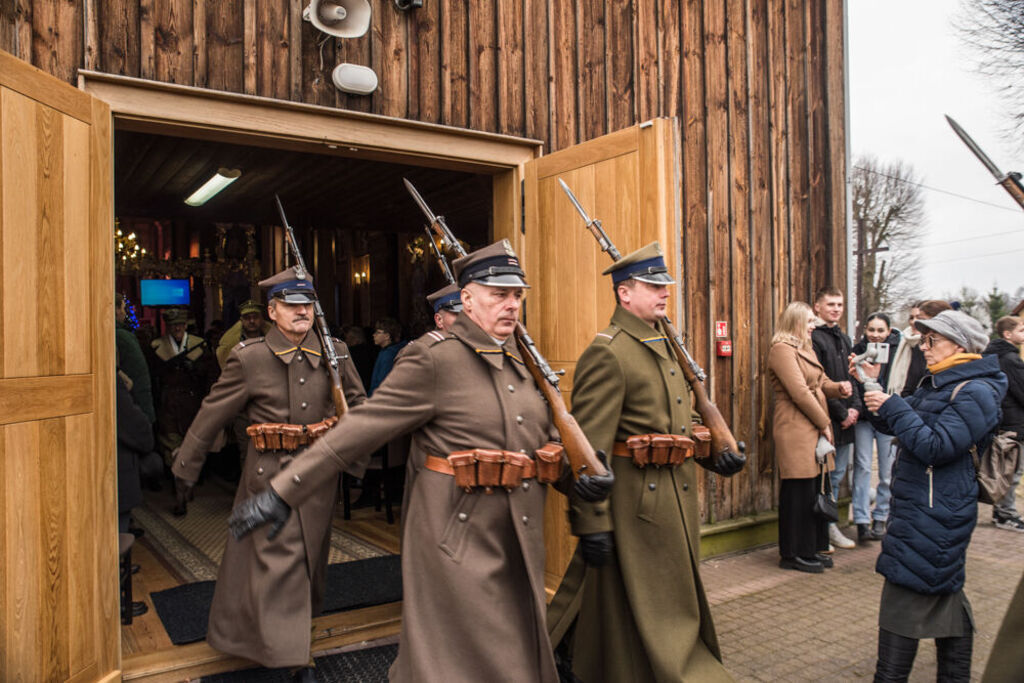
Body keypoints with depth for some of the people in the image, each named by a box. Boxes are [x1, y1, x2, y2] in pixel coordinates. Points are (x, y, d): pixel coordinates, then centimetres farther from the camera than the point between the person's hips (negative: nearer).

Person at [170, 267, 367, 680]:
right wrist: (185, 468, 6)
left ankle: (298, 624, 42)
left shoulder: (334, 353, 0)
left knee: (310, 556, 16)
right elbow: (212, 416, 0)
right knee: (278, 558, -2)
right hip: (270, 473, -3)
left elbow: (358, 407, 10)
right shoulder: (249, 358, -7)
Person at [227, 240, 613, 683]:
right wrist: (282, 493, -16)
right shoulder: (434, 357, -14)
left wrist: (580, 475, -2)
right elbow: (362, 427, -15)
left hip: (520, 542, 7)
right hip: (458, 537, -7)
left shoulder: (525, 359, 9)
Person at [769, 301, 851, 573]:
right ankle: (794, 554, 6)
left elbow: (821, 383, 20)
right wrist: (824, 424, -10)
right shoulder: (782, 349, -11)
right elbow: (799, 392, -16)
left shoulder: (807, 350, 20)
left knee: (817, 488, 12)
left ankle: (813, 549, 23)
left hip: (816, 428, 10)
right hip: (795, 430, -10)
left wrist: (839, 388, -2)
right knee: (799, 491, -5)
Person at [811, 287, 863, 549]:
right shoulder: (813, 338, -10)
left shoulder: (844, 338, 17)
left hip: (846, 419, 8)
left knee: (837, 475, 14)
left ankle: (830, 526, 25)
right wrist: (841, 413, -12)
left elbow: (852, 377, 17)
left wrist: (855, 407, 1)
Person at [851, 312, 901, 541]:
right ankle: (862, 520, 5)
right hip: (863, 418, 1)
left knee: (887, 471, 8)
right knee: (862, 467, -1)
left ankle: (880, 517, 23)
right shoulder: (858, 350, 0)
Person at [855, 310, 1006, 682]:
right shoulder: (937, 383, 13)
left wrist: (893, 407, -22)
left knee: (905, 598, -5)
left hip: (936, 512, -10)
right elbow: (908, 426, 15)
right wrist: (873, 388, 4)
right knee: (945, 592, 19)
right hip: (919, 506, 10)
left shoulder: (975, 393, -16)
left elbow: (936, 447, -24)